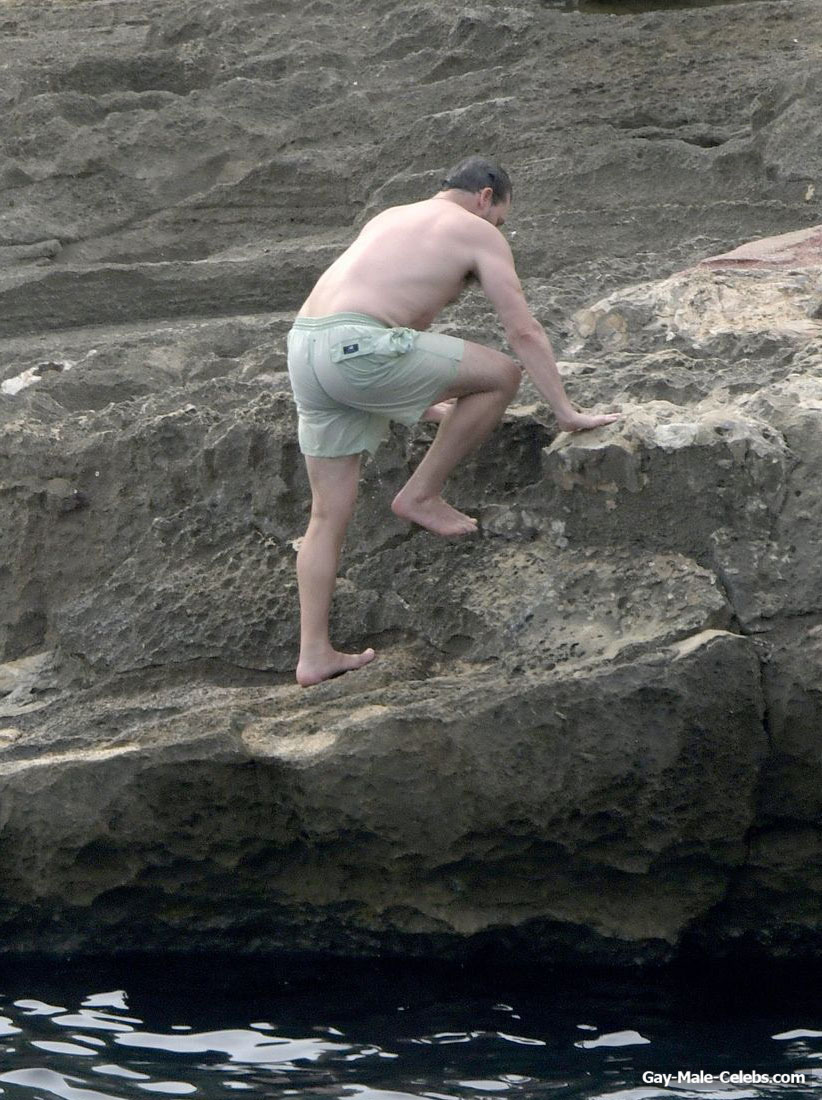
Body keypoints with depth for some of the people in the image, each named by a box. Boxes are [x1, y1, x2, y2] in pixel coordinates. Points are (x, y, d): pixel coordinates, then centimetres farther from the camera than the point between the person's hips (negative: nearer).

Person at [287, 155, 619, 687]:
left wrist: (424, 402, 55)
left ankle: (315, 655, 15)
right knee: (502, 374, 6)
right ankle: (422, 495, 12)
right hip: (358, 348, -8)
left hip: (304, 346, 8)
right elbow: (524, 330, 5)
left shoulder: (390, 219, 33)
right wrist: (567, 412, 9)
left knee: (330, 513, 14)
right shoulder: (478, 232, 10)